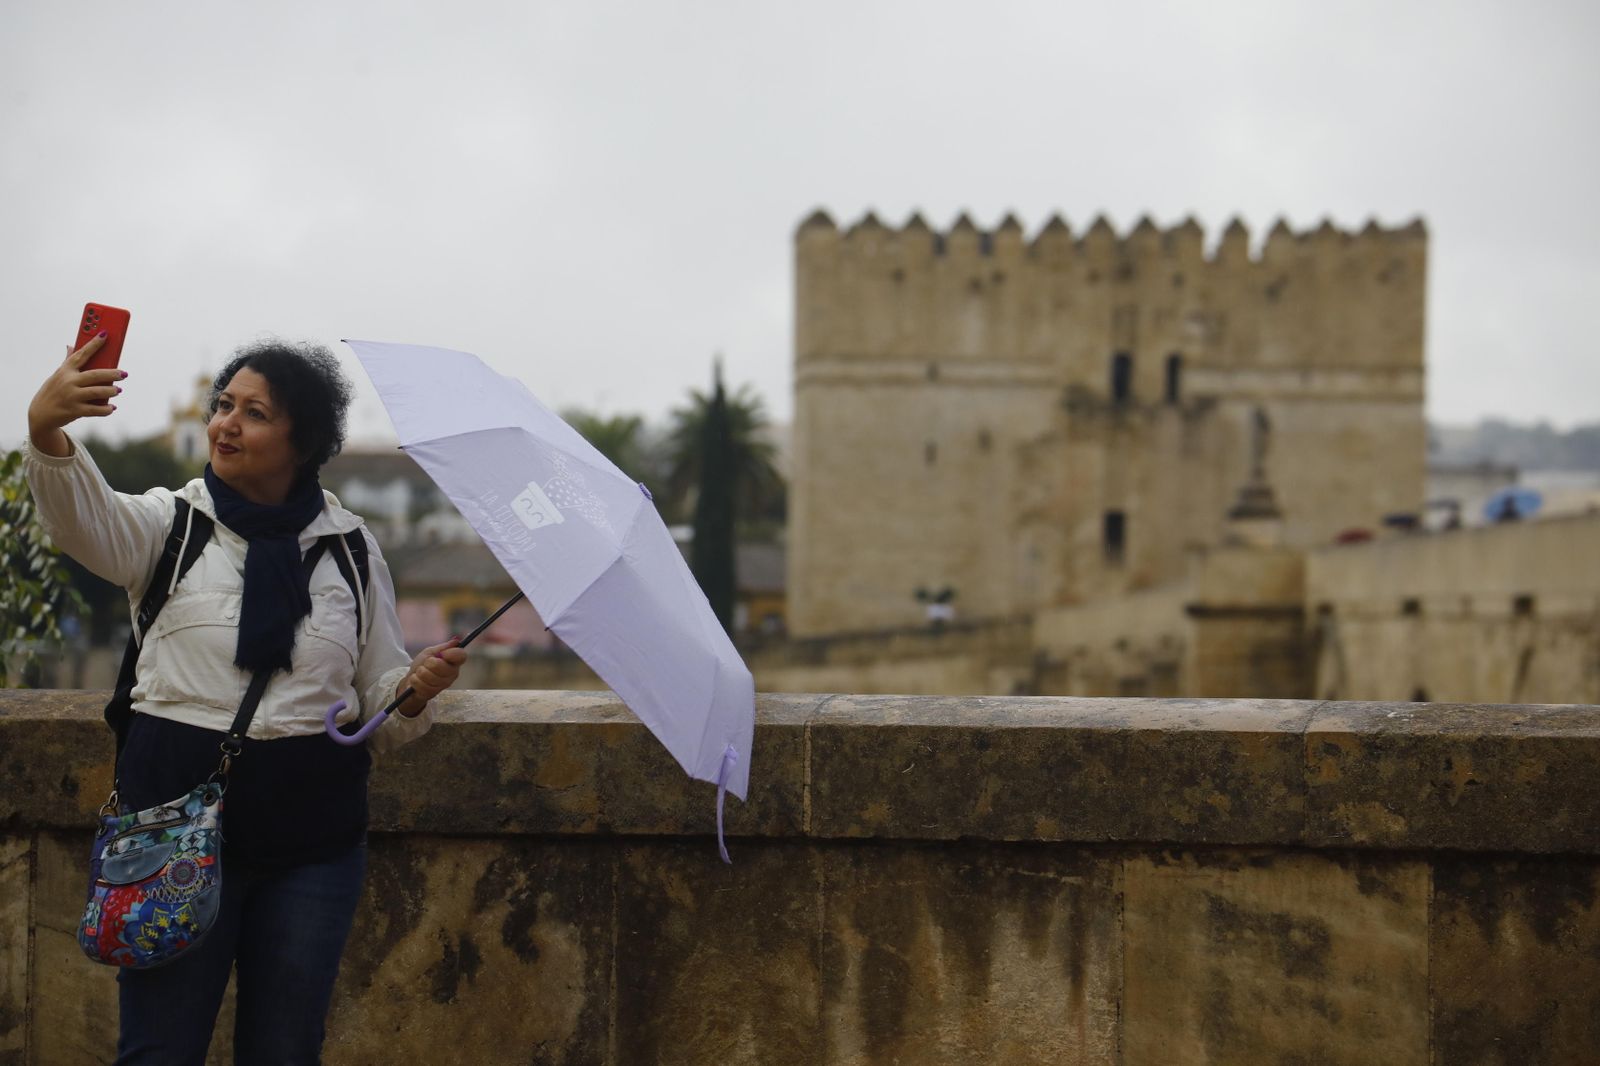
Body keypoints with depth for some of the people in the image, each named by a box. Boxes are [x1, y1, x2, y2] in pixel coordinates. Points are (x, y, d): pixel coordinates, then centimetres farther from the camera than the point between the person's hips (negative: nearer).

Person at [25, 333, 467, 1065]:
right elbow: (84, 518, -22)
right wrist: (48, 433, -42)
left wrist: (413, 691, -13)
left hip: (312, 838, 2)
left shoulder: (351, 549, 8)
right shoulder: (168, 524, 2)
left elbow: (379, 709, 11)